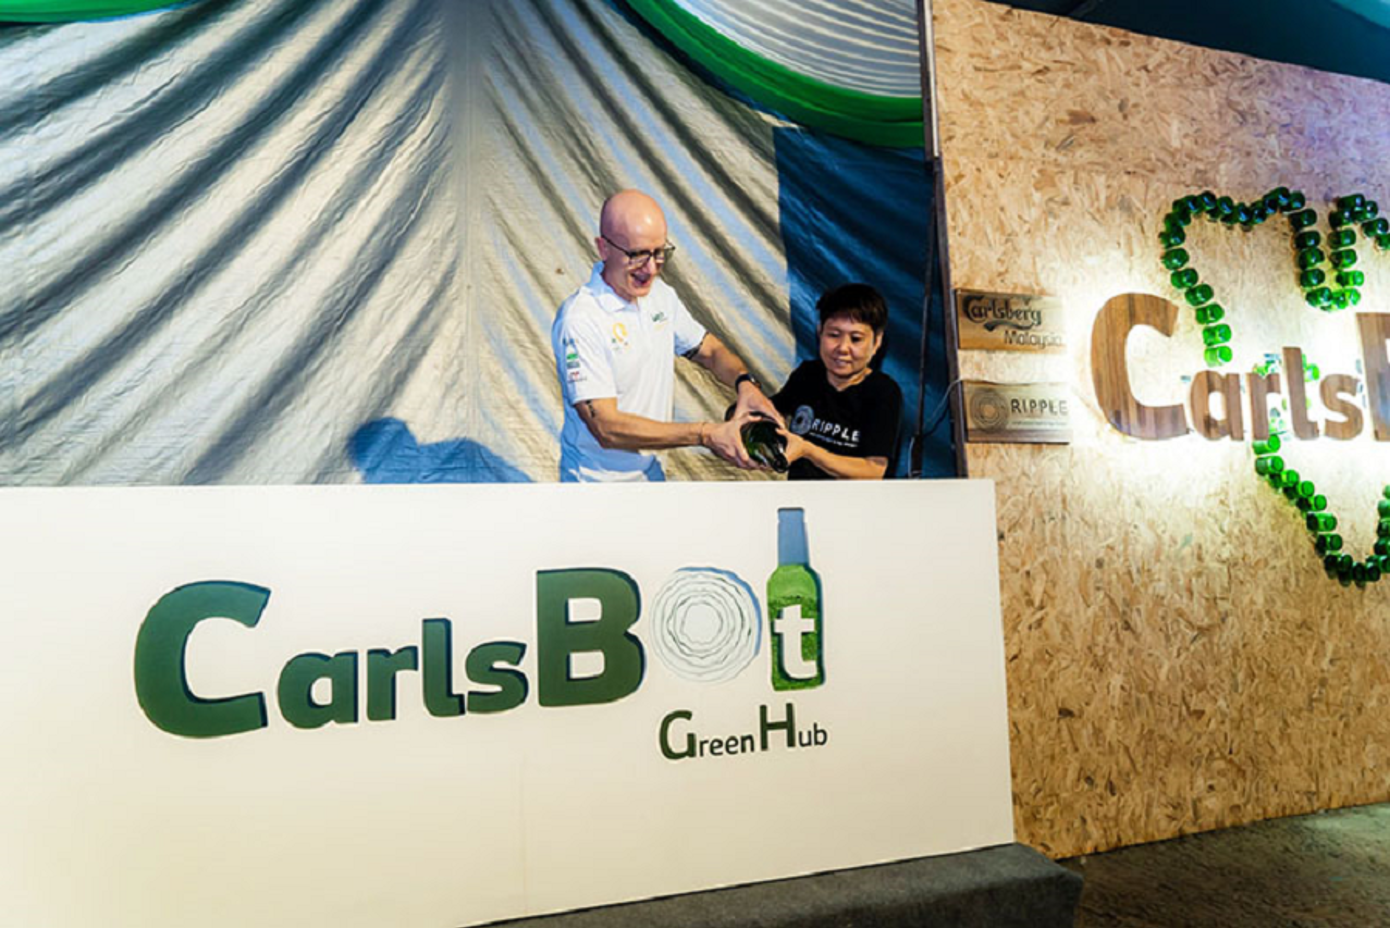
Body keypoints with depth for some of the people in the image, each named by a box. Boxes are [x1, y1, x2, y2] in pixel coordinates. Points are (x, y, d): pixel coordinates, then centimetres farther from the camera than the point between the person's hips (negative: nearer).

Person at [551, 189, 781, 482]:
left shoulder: (659, 293, -3)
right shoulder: (579, 320, -25)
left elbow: (710, 350, 7)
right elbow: (606, 427, -29)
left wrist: (745, 383, -15)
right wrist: (705, 435, -31)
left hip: (650, 468, 7)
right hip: (599, 478, -7)